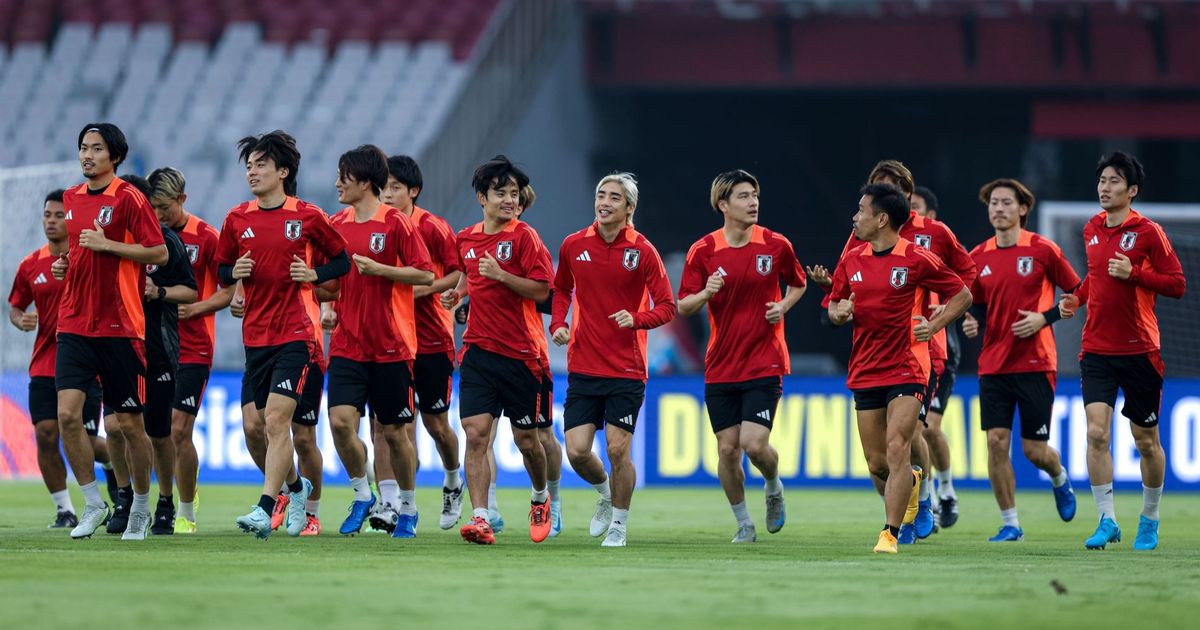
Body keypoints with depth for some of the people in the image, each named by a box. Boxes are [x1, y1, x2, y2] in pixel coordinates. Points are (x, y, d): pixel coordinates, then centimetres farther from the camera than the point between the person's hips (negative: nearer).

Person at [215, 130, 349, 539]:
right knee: (266, 422, 11)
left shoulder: (307, 217, -2)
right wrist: (235, 272, -6)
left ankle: (265, 508, -20)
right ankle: (296, 487, 36)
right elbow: (221, 271, 16)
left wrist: (314, 274, -11)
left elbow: (342, 261, 7)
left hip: (297, 333, -5)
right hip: (256, 334, 5)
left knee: (277, 419, -16)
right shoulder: (237, 220, 7)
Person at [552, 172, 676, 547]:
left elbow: (666, 307, -3)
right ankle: (605, 493, 28)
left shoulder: (642, 252, -5)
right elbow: (561, 290, 20)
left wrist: (636, 318, -21)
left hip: (627, 371, -3)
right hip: (583, 368, 3)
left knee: (618, 449, -5)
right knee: (577, 451, -4)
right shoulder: (574, 246, 3)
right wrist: (558, 324, 3)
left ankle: (619, 523, 15)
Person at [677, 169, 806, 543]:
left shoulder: (776, 246, -2)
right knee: (727, 448, 0)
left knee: (754, 444, -14)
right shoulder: (702, 251, -3)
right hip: (720, 368, 1)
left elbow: (797, 284, 16)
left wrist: (784, 306, -5)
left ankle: (774, 488, 20)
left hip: (765, 364, -1)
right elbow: (683, 306, -1)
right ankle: (743, 523, 18)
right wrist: (706, 293, -22)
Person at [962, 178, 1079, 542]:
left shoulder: (1043, 250, -5)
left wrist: (1044, 318, -12)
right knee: (996, 441, -8)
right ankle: (1010, 524, 2)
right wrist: (972, 323, -3)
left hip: (1035, 364, -3)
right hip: (994, 365, 3)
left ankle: (1060, 479, 36)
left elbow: (1077, 293, 0)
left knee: (1034, 449, 0)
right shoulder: (978, 258, 6)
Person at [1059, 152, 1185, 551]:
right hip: (1096, 349, 3)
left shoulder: (1147, 232, -8)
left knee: (1146, 440, 7)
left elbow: (1177, 284, -8)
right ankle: (1107, 522, -11)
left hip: (1139, 350, -3)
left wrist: (1134, 273, -20)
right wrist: (1077, 298, 8)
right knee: (1096, 431, -13)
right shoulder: (1091, 231, 8)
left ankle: (1149, 521, 25)